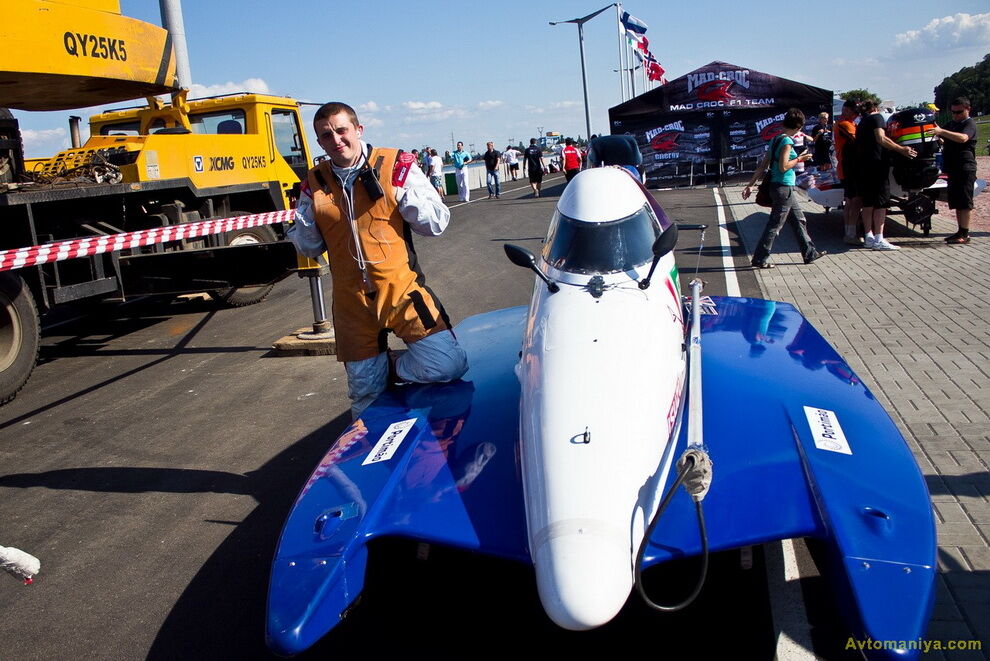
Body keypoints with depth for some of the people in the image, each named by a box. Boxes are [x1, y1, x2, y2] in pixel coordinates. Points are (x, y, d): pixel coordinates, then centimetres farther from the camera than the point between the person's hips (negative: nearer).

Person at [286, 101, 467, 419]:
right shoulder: (315, 183, 8)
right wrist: (306, 216, -3)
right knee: (365, 392, 13)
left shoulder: (396, 166, -2)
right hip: (352, 302, 3)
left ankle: (392, 366, 8)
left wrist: (394, 191, -14)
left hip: (401, 288, -3)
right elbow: (310, 247, 15)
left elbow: (437, 223, -5)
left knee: (447, 364, -21)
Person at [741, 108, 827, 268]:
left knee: (799, 220, 17)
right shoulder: (786, 141, -16)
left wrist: (750, 184, 8)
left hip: (786, 189, 10)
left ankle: (809, 253, 26)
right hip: (783, 188, -10)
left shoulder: (776, 139, 11)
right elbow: (783, 167, -22)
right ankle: (759, 259, 2)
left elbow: (762, 166, 9)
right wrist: (799, 159, -7)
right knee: (775, 225, -3)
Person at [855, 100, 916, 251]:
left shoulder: (862, 123, 22)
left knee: (868, 202, 11)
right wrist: (901, 149, -17)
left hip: (863, 165, 8)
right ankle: (878, 240, -14)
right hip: (877, 163, -8)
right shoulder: (876, 117, -2)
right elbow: (881, 138, -16)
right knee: (881, 202, -9)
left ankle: (869, 237, 12)